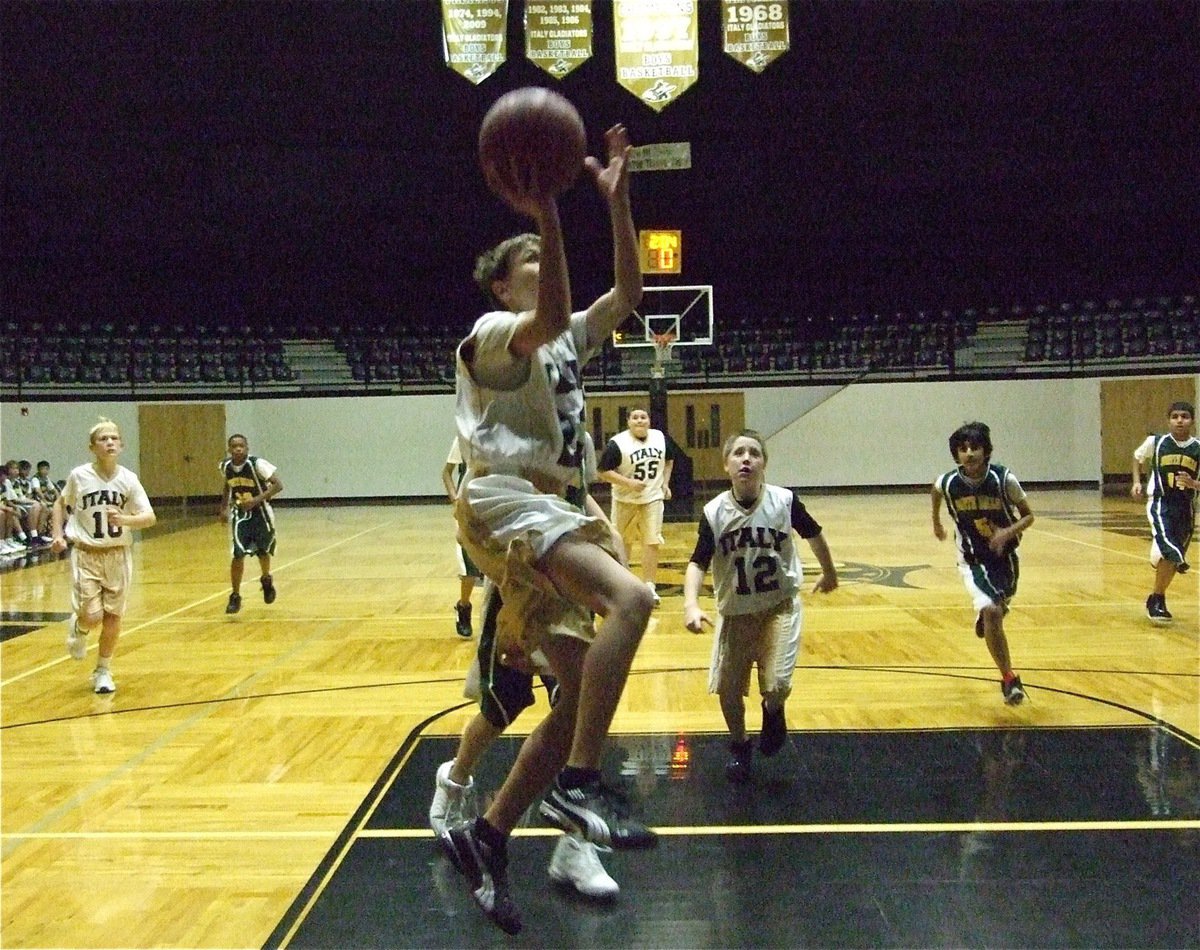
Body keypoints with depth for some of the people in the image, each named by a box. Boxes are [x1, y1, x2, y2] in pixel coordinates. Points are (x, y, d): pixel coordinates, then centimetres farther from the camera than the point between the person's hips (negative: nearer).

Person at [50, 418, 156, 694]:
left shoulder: (128, 479, -6)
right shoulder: (79, 475, -7)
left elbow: (149, 517, -8)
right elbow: (60, 504, 11)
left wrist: (124, 520, -26)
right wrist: (57, 535, 0)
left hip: (118, 555, 2)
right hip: (86, 555, -1)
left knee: (113, 615, 6)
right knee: (92, 615, -11)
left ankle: (103, 671, 25)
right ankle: (79, 627, 27)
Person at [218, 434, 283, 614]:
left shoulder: (257, 464, -22)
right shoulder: (225, 466, -7)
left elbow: (278, 485, -23)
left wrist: (256, 499, -31)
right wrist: (224, 508, 6)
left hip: (260, 513, -2)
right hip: (240, 514, 2)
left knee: (263, 552, 12)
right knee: (238, 555, -11)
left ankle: (266, 580, 45)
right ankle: (235, 597, 2)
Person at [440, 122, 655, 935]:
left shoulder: (569, 340, 23)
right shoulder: (493, 333, -1)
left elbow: (627, 292, 10)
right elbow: (548, 318, -24)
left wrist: (617, 200, 5)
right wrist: (546, 215, -32)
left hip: (550, 509, 9)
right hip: (505, 503, -9)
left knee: (580, 694, 4)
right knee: (630, 597, -31)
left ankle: (486, 837, 14)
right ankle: (579, 783, -26)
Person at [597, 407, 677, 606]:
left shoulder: (660, 438, -1)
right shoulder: (617, 443, -16)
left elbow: (669, 460, 18)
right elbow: (604, 472, -16)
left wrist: (665, 483, 8)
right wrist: (629, 483, -26)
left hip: (653, 498, 2)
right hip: (626, 501, -2)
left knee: (652, 542, -5)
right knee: (623, 542, 14)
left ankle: (650, 587, -1)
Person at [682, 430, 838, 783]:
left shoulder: (784, 501, -15)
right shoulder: (714, 513, -14)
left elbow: (813, 534, 3)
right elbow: (698, 563, -13)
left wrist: (829, 572, 18)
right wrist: (691, 604, -30)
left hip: (780, 606, -1)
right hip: (735, 611, 2)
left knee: (776, 683, -17)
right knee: (728, 688, 5)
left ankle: (773, 712, 21)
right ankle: (738, 745, 34)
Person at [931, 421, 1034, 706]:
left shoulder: (1004, 479, -22)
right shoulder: (948, 482, -18)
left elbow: (1028, 516, -9)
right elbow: (935, 491, 9)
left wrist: (1008, 532, -28)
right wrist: (936, 523, 20)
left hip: (1004, 555, 1)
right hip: (973, 559, -1)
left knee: (998, 611, 18)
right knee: (990, 611, -21)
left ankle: (984, 620, 56)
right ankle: (1009, 679, -11)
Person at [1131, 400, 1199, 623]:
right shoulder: (1155, 442, -4)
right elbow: (1137, 457, 17)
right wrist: (1137, 482, 5)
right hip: (1160, 504, -2)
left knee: (1169, 558, 11)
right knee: (1168, 547, -31)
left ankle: (1156, 600, 28)